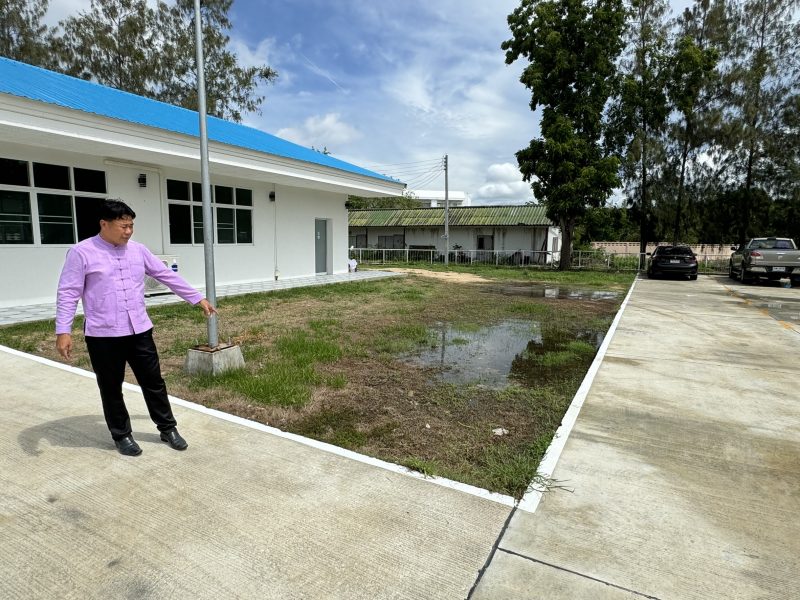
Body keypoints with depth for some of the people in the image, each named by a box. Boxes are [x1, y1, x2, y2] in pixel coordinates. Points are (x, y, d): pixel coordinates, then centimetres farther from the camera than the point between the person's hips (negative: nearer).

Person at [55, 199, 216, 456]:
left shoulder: (138, 250, 6)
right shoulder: (81, 252, -6)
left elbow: (168, 276, 10)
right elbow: (68, 293, -7)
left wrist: (198, 299, 10)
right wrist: (63, 331, -13)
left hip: (140, 331, 4)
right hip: (103, 335, -3)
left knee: (153, 382, 10)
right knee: (111, 389, 10)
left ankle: (168, 429, 23)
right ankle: (121, 435, 27)